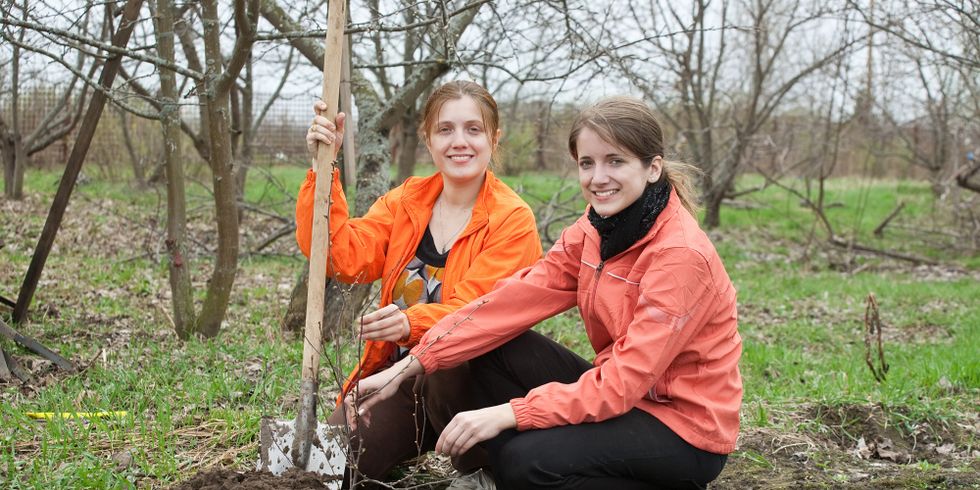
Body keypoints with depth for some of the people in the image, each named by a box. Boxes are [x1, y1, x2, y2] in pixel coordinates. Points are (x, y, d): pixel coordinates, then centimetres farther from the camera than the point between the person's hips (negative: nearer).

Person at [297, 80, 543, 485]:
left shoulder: (512, 220, -10)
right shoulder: (405, 200, 6)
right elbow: (344, 258, -8)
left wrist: (413, 323, -41)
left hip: (466, 378, -4)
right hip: (396, 371, 4)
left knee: (447, 369, -39)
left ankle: (476, 473, -9)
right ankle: (412, 455, 14)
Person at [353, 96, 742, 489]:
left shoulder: (682, 254, -23)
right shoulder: (592, 232, 0)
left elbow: (625, 380, -27)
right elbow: (516, 298, -8)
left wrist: (509, 414, -31)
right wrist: (410, 366, -16)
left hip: (686, 423, -7)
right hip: (623, 394, 7)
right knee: (495, 351, -6)